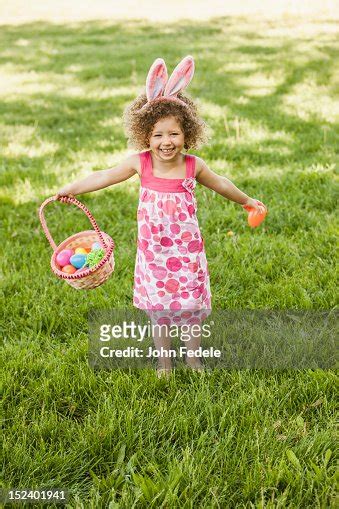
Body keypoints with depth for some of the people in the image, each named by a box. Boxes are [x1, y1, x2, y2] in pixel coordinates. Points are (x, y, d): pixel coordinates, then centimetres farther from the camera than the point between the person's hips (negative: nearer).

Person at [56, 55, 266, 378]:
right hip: (153, 251, 0)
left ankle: (192, 356, 32)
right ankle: (163, 359, 30)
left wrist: (246, 201, 22)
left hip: (186, 249, 0)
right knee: (158, 308, 11)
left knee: (191, 305, 10)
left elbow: (219, 184, 8)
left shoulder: (193, 166, -9)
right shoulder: (140, 162, -11)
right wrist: (71, 189, -6)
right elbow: (107, 176, -3)